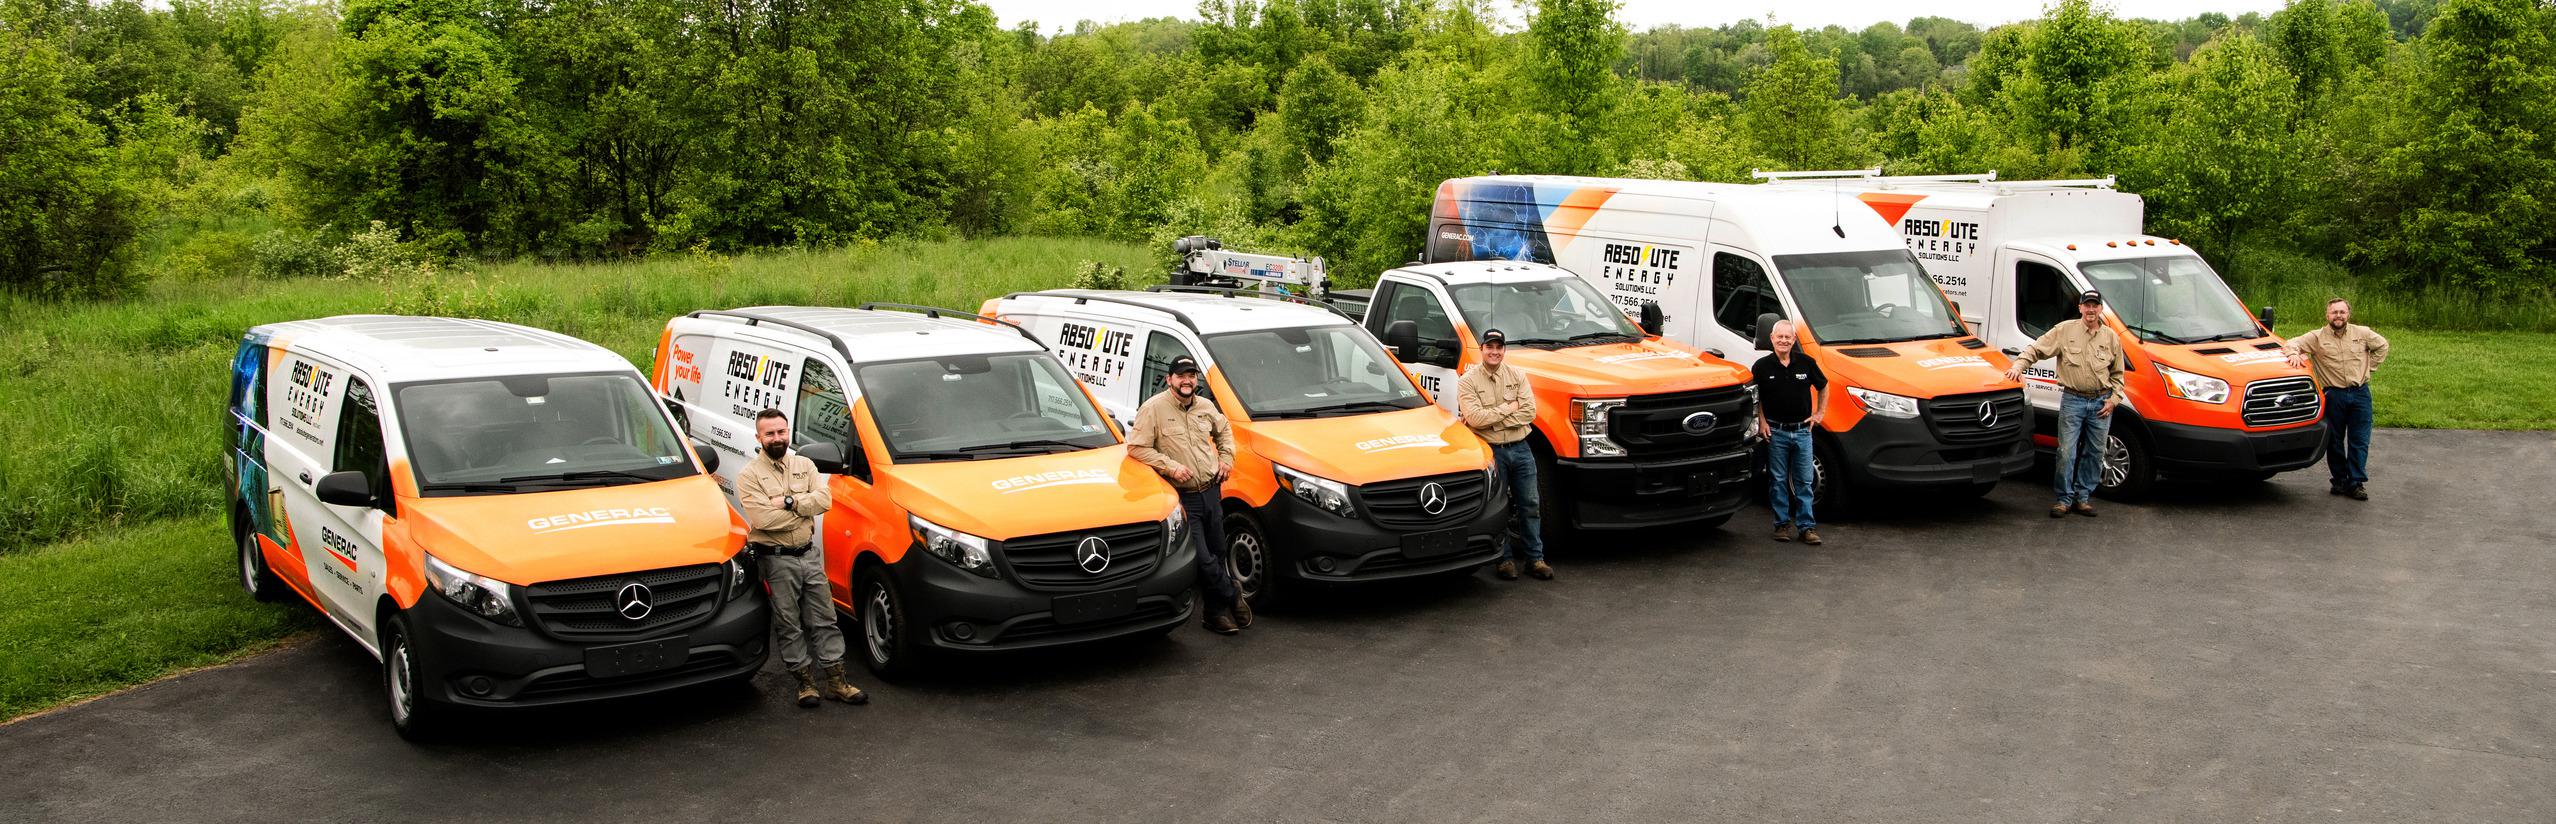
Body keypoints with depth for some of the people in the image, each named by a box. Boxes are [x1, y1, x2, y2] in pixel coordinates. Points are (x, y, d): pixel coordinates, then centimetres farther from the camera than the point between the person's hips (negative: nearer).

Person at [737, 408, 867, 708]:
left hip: (810, 553, 4)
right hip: (777, 560, -4)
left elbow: (824, 500, -6)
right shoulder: (749, 475, -6)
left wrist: (788, 501, -17)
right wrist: (805, 506, -9)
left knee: (824, 619, 6)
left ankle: (836, 681, 11)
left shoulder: (804, 465, 8)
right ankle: (805, 681, 13)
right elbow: (763, 519, -19)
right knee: (789, 626, 3)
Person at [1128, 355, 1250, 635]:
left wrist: (1226, 459, 12)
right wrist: (1171, 467, -20)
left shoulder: (1206, 407, 10)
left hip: (1211, 492, 6)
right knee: (1203, 559, -12)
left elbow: (1224, 430, 29)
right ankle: (1232, 597, 9)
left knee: (1217, 555, 12)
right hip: (1183, 497, -6)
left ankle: (1215, 612, 24)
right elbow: (1137, 448, -13)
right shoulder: (1153, 408, -10)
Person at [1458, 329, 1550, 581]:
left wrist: (1493, 418, -13)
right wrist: (1510, 408, -12)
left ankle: (1535, 558, 12)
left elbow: (1529, 412, -5)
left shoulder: (1518, 375, 5)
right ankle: (1505, 559, 12)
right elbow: (1474, 418, -17)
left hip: (1520, 448, 3)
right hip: (1491, 452, -3)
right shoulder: (1468, 381, -4)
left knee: (1529, 505, 6)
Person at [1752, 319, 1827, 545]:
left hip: (1802, 431, 1)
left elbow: (1823, 386, 16)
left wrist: (1819, 413, 8)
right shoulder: (1762, 366, -4)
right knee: (1779, 480, 5)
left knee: (1805, 481, 3)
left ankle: (1807, 526, 6)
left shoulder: (1806, 363, 0)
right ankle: (1782, 524, 13)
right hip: (1776, 431, -1)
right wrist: (1762, 421, -2)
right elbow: (1754, 397, 7)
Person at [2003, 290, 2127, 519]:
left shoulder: (2111, 337, 7)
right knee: (2066, 451, -6)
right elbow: (2036, 349, -2)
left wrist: (2114, 399, 3)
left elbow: (2117, 374, 14)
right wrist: (2018, 366, -18)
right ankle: (2065, 499, 3)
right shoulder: (2064, 330, -1)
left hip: (2101, 402, 3)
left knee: (2095, 452, 7)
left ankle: (2083, 496, 17)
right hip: (2072, 399, -3)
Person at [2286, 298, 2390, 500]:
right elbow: (2294, 343, 1)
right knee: (2334, 441, 4)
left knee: (2359, 441, -2)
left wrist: (2369, 368, 11)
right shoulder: (2317, 337, 3)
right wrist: (2294, 354, -22)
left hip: (2360, 393, 1)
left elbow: (2382, 346, 20)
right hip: (2333, 395, -1)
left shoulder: (2362, 333, 8)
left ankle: (2356, 483, 0)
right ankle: (2339, 480, 14)